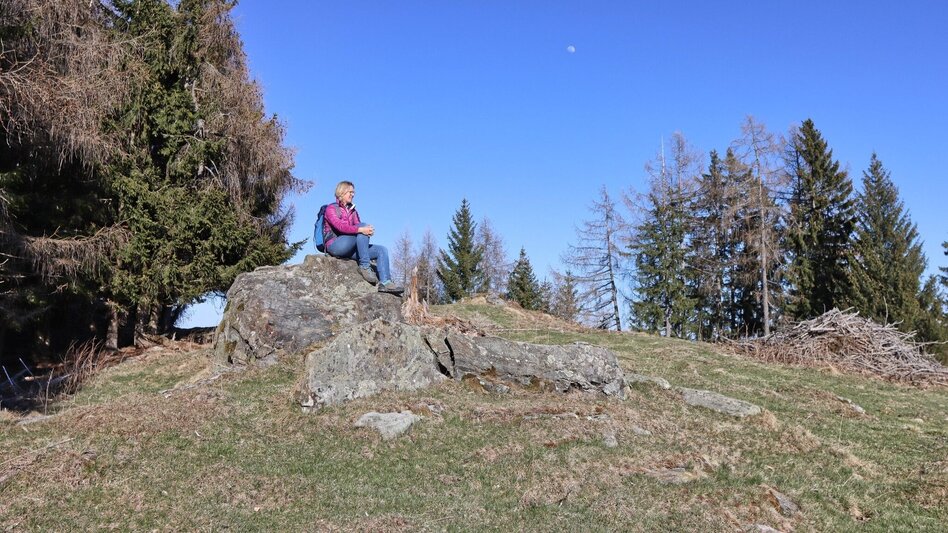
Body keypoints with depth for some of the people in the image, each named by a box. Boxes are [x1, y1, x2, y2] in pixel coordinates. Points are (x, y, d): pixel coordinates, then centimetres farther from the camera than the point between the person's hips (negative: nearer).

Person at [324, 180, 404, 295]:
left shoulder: (353, 211, 23)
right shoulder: (331, 209, 1)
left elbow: (360, 228, 11)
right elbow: (340, 226, -18)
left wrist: (368, 230, -14)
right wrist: (361, 229, -30)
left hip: (350, 249, 7)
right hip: (335, 246, -7)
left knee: (382, 250, -9)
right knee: (363, 225, -26)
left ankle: (385, 282, -28)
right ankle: (365, 266, -30)